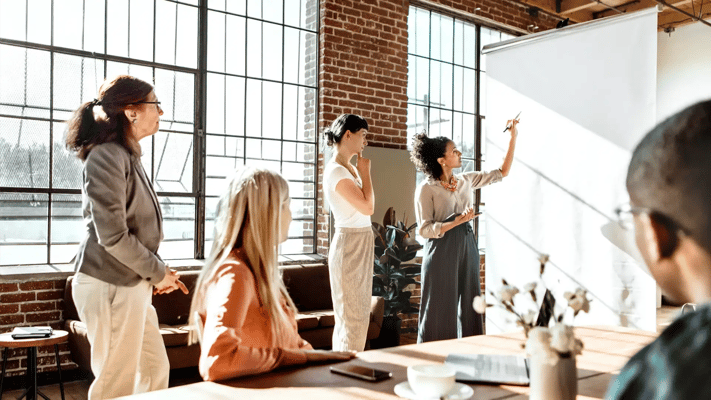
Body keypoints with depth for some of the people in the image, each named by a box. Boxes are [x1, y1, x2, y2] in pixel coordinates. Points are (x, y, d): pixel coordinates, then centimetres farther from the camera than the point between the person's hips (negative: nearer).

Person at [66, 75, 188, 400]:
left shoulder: (128, 156, 14)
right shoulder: (106, 156, -16)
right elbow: (112, 235, -22)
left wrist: (158, 271, 9)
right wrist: (158, 273, -11)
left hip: (131, 284, 10)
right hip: (109, 285, -9)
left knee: (156, 368, 16)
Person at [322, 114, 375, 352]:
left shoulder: (349, 168, 13)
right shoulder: (335, 171, -16)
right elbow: (368, 207, -19)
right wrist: (365, 172, -11)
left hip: (361, 243, 10)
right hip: (350, 244, -10)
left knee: (359, 316, 14)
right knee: (353, 318, -5)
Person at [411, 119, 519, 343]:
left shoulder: (466, 181, 10)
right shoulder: (426, 189, -8)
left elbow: (502, 172, 17)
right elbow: (424, 230, -12)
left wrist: (513, 138, 12)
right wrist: (457, 221, -23)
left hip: (467, 249, 6)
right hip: (441, 253, -6)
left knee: (468, 307, 10)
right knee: (441, 312, -1)